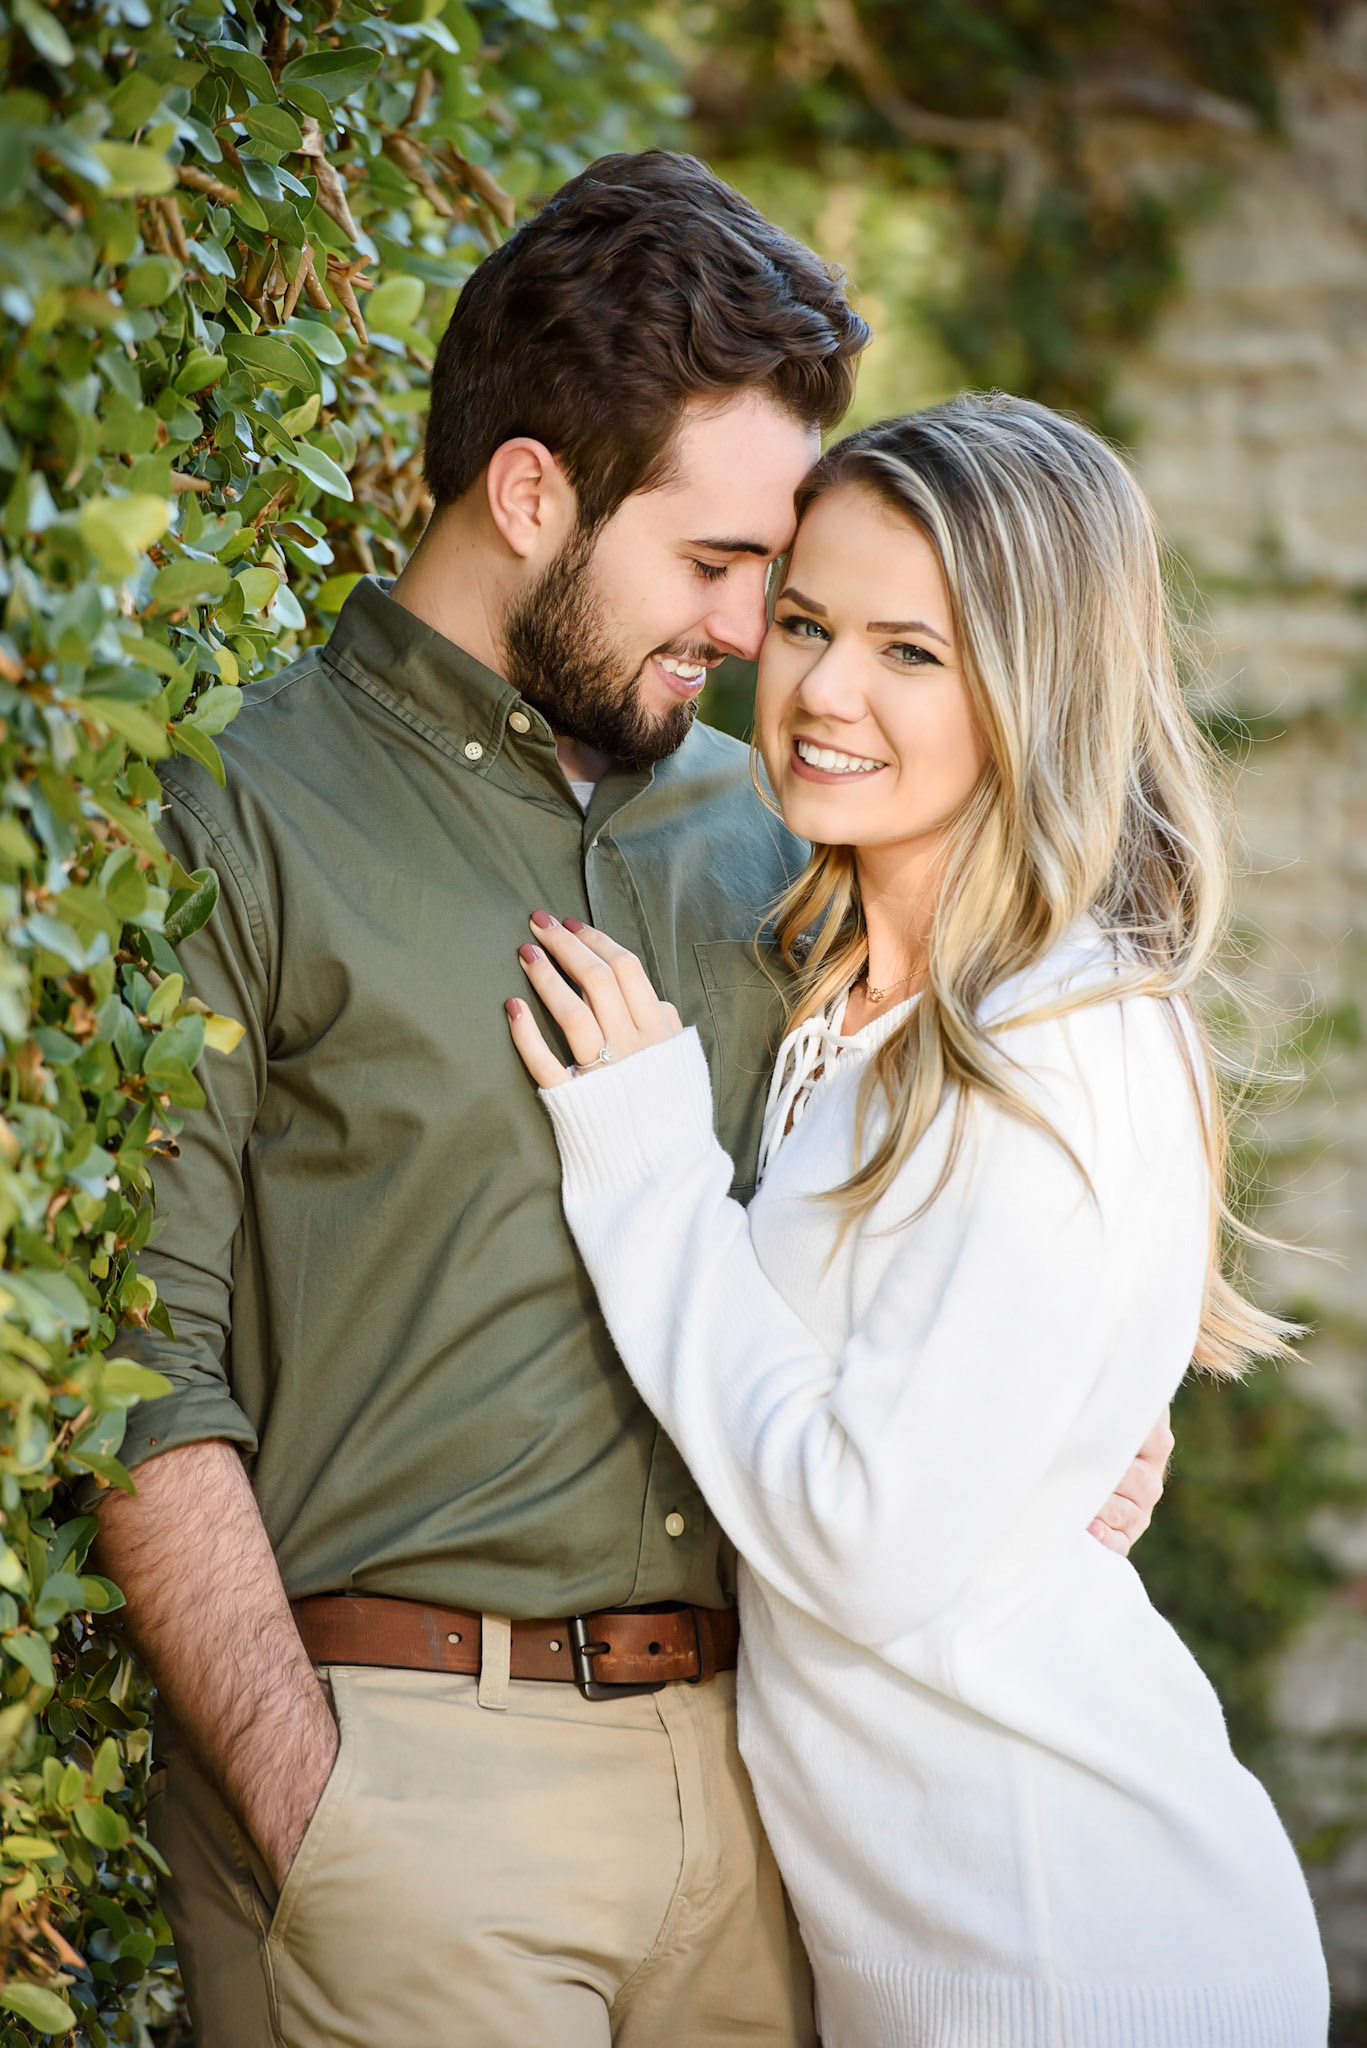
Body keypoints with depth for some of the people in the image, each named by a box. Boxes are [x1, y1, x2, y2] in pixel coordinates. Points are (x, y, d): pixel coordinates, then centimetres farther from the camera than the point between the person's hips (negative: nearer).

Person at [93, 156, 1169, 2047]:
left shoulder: (751, 841, 15)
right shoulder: (237, 822, -5)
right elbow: (148, 1371, -10)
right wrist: (299, 1803, -16)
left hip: (740, 1751, 5)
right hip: (396, 1753, -5)